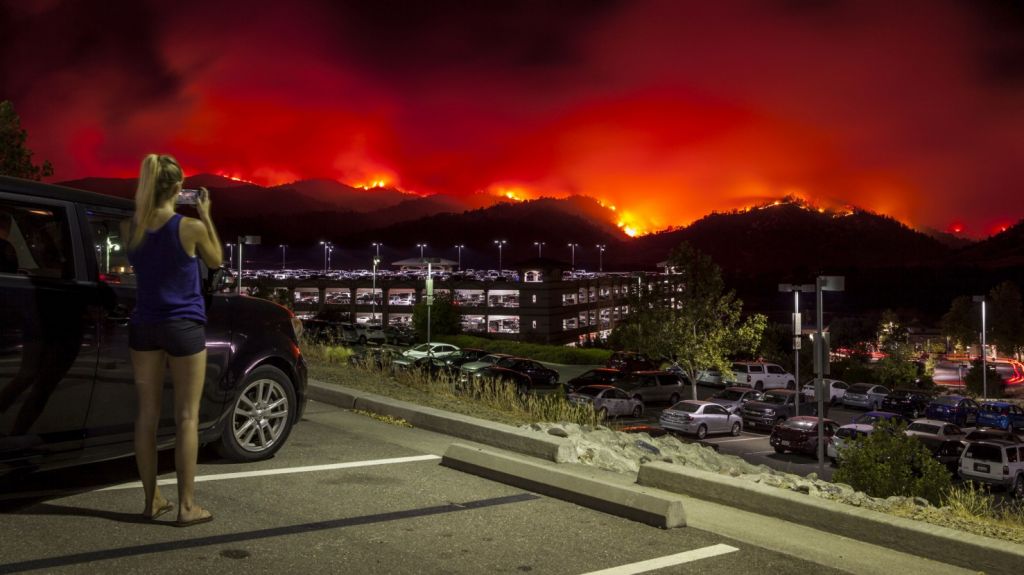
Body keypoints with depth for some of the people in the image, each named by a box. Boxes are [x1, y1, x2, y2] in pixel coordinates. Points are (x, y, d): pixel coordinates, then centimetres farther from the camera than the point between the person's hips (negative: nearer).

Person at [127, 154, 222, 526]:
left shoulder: (134, 227, 0)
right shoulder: (191, 228, -14)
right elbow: (215, 262, 5)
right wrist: (205, 216, 8)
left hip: (144, 327, 5)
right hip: (184, 328, -5)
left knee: (147, 413, 10)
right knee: (186, 417, 2)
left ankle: (152, 500, 19)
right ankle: (187, 506, 5)